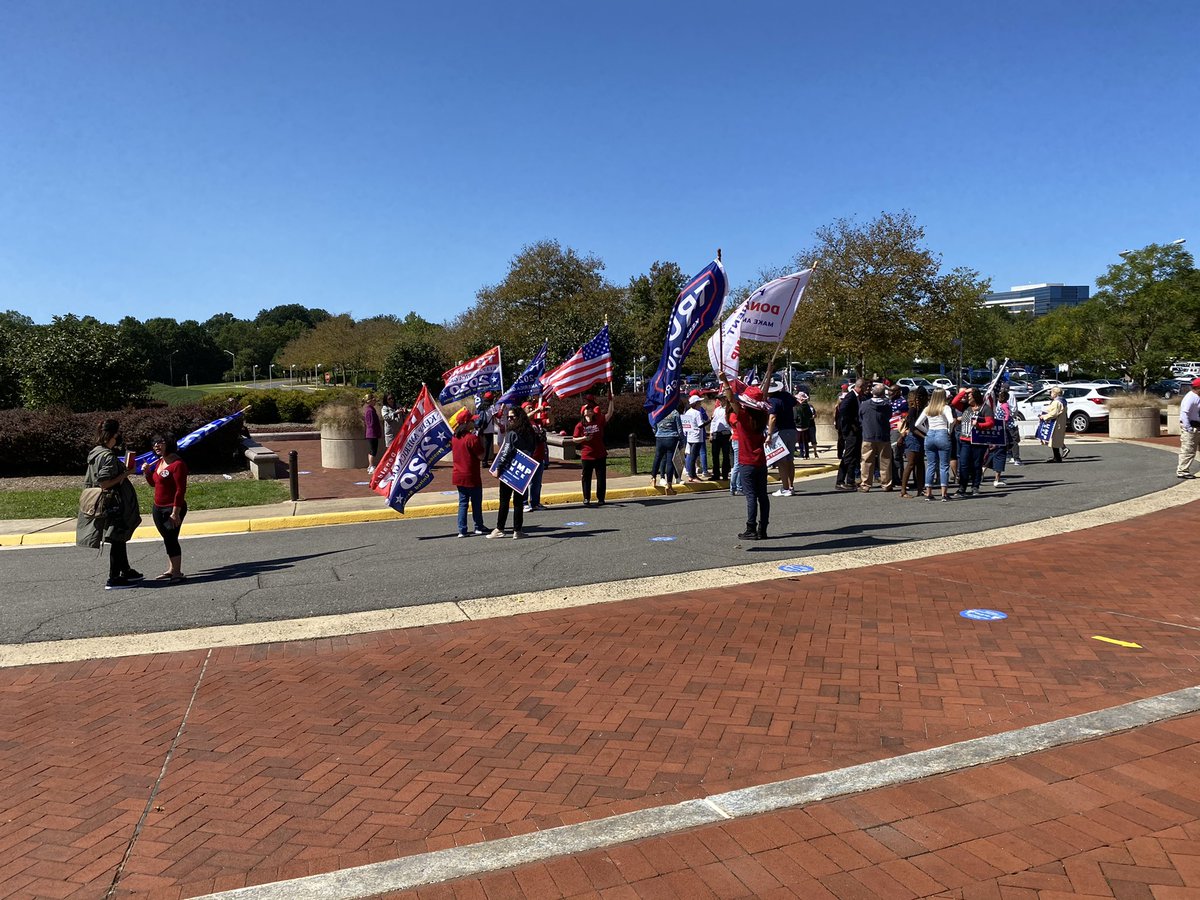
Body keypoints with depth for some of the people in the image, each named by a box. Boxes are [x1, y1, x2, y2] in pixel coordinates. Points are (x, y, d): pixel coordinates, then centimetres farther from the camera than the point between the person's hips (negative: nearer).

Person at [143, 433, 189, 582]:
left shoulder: (178, 464, -17)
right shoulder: (159, 462, 11)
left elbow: (180, 490, -20)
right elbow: (153, 483, 25)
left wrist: (175, 512, -23)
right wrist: (147, 472, 5)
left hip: (173, 508, -9)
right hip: (158, 508, 9)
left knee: (171, 539, -8)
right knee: (168, 540, 13)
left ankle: (177, 572, -2)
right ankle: (171, 570, 21)